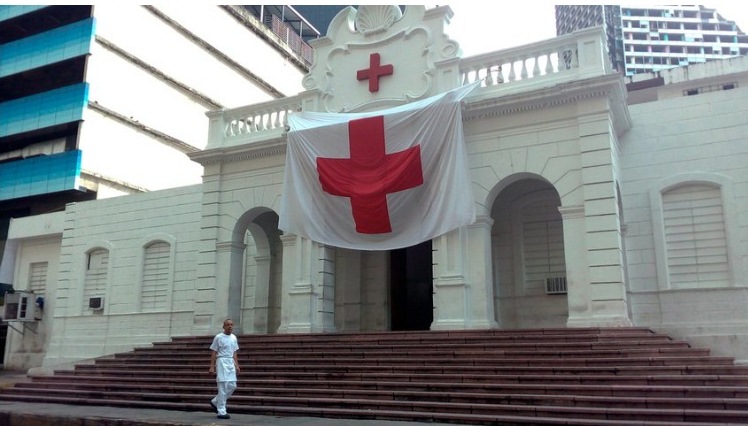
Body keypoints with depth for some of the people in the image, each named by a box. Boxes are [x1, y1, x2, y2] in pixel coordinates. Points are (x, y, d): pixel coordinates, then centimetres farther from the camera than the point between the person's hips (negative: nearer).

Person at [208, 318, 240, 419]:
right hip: (222, 362, -7)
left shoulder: (234, 337, 12)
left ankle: (215, 402, 25)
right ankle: (221, 412, -1)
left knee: (232, 386, 6)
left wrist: (236, 365, 12)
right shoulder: (218, 337, -5)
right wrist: (212, 366, -10)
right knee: (223, 386, -7)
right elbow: (213, 352, -5)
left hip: (231, 363, 7)